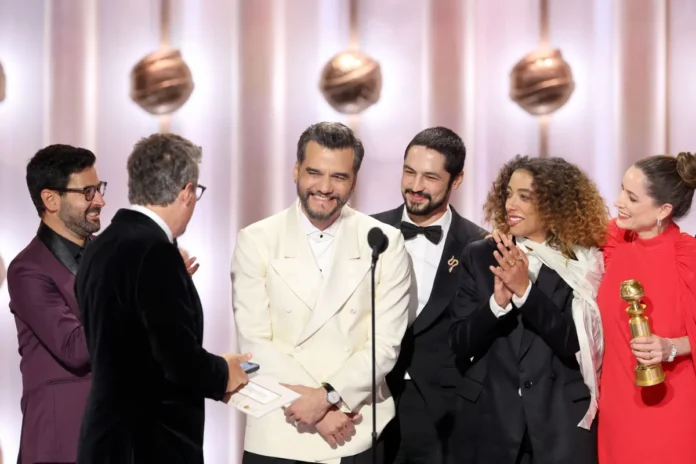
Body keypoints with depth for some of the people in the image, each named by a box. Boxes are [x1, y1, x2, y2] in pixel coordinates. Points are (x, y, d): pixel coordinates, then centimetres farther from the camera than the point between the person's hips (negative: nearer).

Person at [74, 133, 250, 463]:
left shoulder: (101, 246, 7)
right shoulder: (154, 250, -19)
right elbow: (179, 360, -22)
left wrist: (209, 372, 14)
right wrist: (222, 374, -3)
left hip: (112, 436, 8)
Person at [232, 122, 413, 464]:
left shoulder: (385, 242, -1)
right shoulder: (255, 241, -2)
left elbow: (385, 343, -5)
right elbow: (254, 343, -7)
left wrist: (327, 396, -17)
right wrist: (318, 410, -14)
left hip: (358, 435, 1)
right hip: (278, 436, 0)